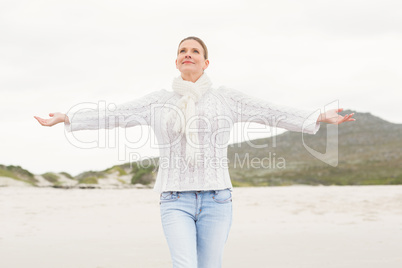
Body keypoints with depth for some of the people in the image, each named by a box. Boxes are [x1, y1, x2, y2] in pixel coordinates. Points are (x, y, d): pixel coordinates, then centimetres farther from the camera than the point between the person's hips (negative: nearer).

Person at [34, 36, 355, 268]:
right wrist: (64, 118, 6)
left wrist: (322, 117, -3)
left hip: (215, 199, 0)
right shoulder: (160, 100, 8)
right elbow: (112, 115, 9)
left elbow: (272, 113, 2)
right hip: (176, 201, 0)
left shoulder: (226, 97, 6)